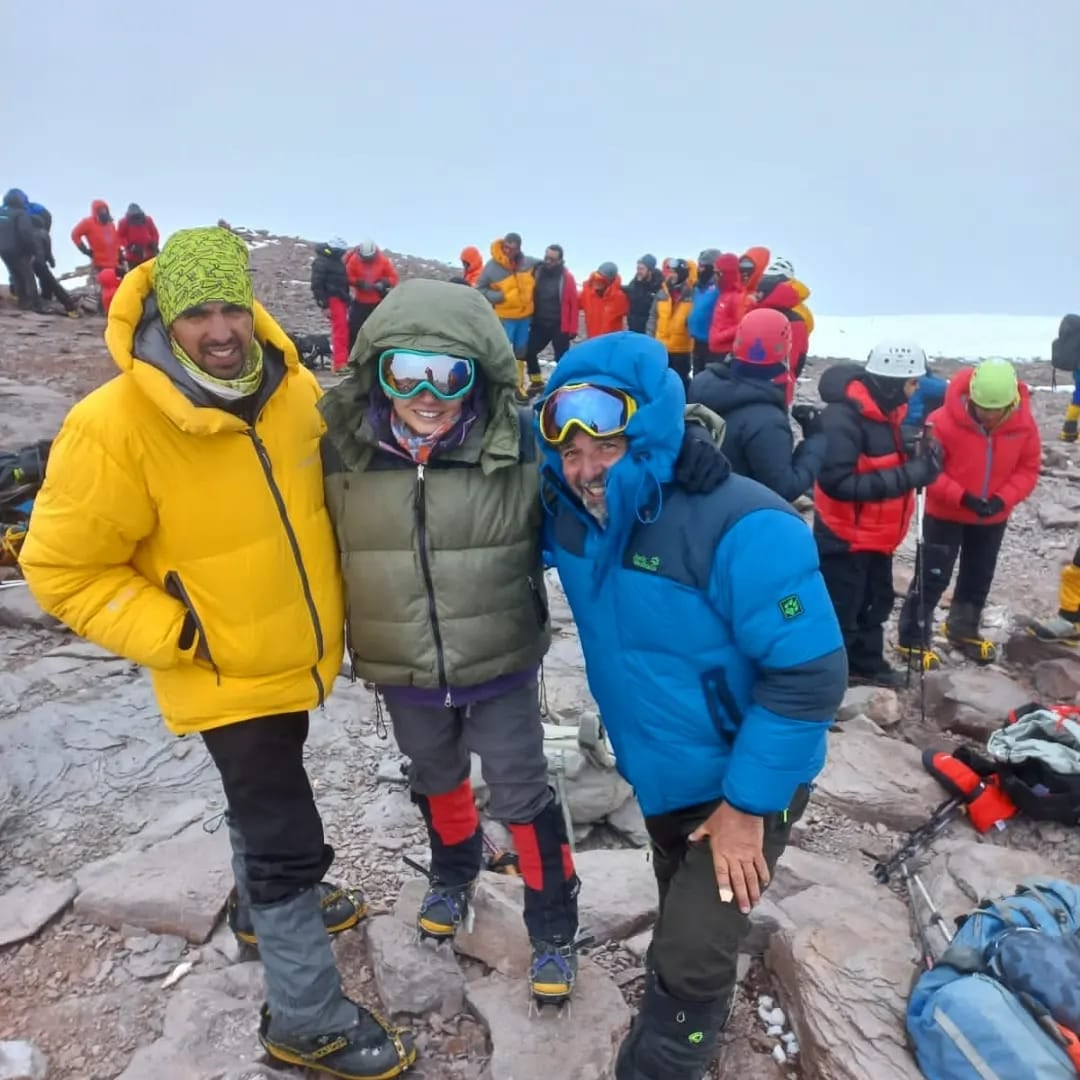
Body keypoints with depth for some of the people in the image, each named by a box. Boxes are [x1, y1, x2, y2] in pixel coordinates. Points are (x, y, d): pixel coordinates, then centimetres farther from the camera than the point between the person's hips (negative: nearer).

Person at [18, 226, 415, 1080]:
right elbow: (62, 569, -16)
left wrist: (332, 599, 10)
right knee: (291, 841, 2)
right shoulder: (114, 427, -25)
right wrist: (176, 634, -19)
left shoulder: (294, 389, -7)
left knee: (265, 799, 29)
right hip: (228, 678, -6)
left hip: (304, 654, 6)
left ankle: (263, 903, 57)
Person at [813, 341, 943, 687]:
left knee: (876, 602, 24)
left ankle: (866, 664, 44)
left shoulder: (887, 408, 2)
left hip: (877, 533, 10)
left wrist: (921, 457, -7)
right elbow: (837, 482, -32)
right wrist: (906, 476, -30)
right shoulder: (844, 416, -27)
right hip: (845, 536, -10)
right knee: (839, 613, -1)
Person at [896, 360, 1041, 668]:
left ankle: (964, 630, 39)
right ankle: (913, 639, 9)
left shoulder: (1024, 423, -11)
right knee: (933, 577, -2)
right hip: (946, 513, -5)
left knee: (979, 577, 19)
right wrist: (963, 498, -26)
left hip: (994, 517, 5)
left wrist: (1003, 499, -20)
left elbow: (1028, 469, -3)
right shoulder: (945, 420, -24)